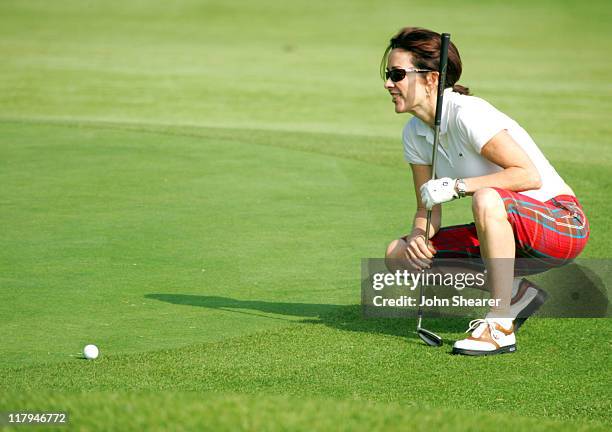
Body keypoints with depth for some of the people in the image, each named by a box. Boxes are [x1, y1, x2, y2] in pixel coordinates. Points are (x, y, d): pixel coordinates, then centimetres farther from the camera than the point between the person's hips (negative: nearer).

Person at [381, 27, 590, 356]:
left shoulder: (468, 114, -22)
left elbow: (530, 175, -28)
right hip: (506, 233, 9)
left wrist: (458, 186, -29)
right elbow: (427, 209, 7)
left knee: (487, 199, -40)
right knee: (399, 254, -1)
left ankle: (500, 327, -30)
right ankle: (515, 294, 2)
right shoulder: (414, 133, 3)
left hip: (563, 224, -9)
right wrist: (418, 235, -16)